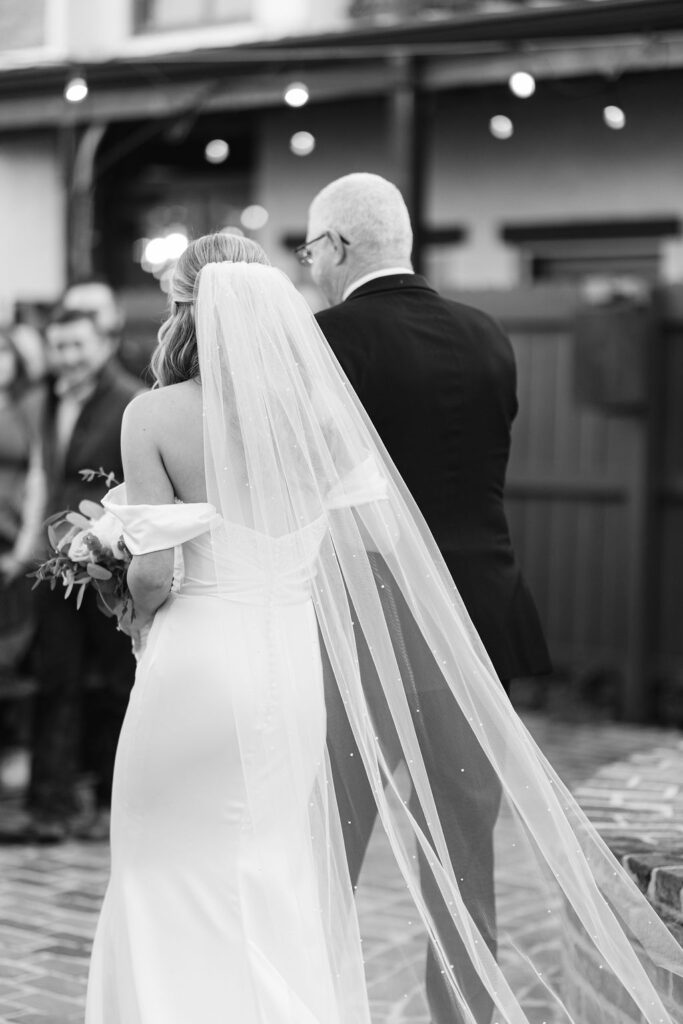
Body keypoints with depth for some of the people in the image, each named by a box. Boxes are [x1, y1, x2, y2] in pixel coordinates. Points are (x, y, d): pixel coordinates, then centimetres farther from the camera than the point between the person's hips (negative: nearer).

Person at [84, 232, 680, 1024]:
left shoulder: (152, 415, -11)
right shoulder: (316, 405, -1)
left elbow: (153, 572, -14)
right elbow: (385, 535, 2)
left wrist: (140, 618, 7)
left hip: (196, 666, -4)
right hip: (290, 666, 4)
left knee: (174, 889, 12)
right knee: (282, 892, 19)